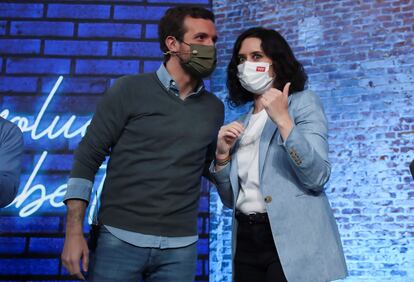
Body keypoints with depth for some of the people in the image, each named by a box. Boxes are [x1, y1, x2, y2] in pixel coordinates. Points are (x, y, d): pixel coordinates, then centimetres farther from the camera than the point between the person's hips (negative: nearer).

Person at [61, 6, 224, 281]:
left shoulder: (214, 108, 7)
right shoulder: (130, 90, -4)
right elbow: (88, 158, -5)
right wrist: (74, 232, -9)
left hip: (180, 247, 3)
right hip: (120, 239, -3)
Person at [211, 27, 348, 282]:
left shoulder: (303, 103, -1)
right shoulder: (244, 123, 13)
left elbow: (317, 178, -15)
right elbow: (230, 199, 11)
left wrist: (283, 120, -22)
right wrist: (223, 154, -4)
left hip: (292, 240, -5)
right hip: (246, 239, 5)